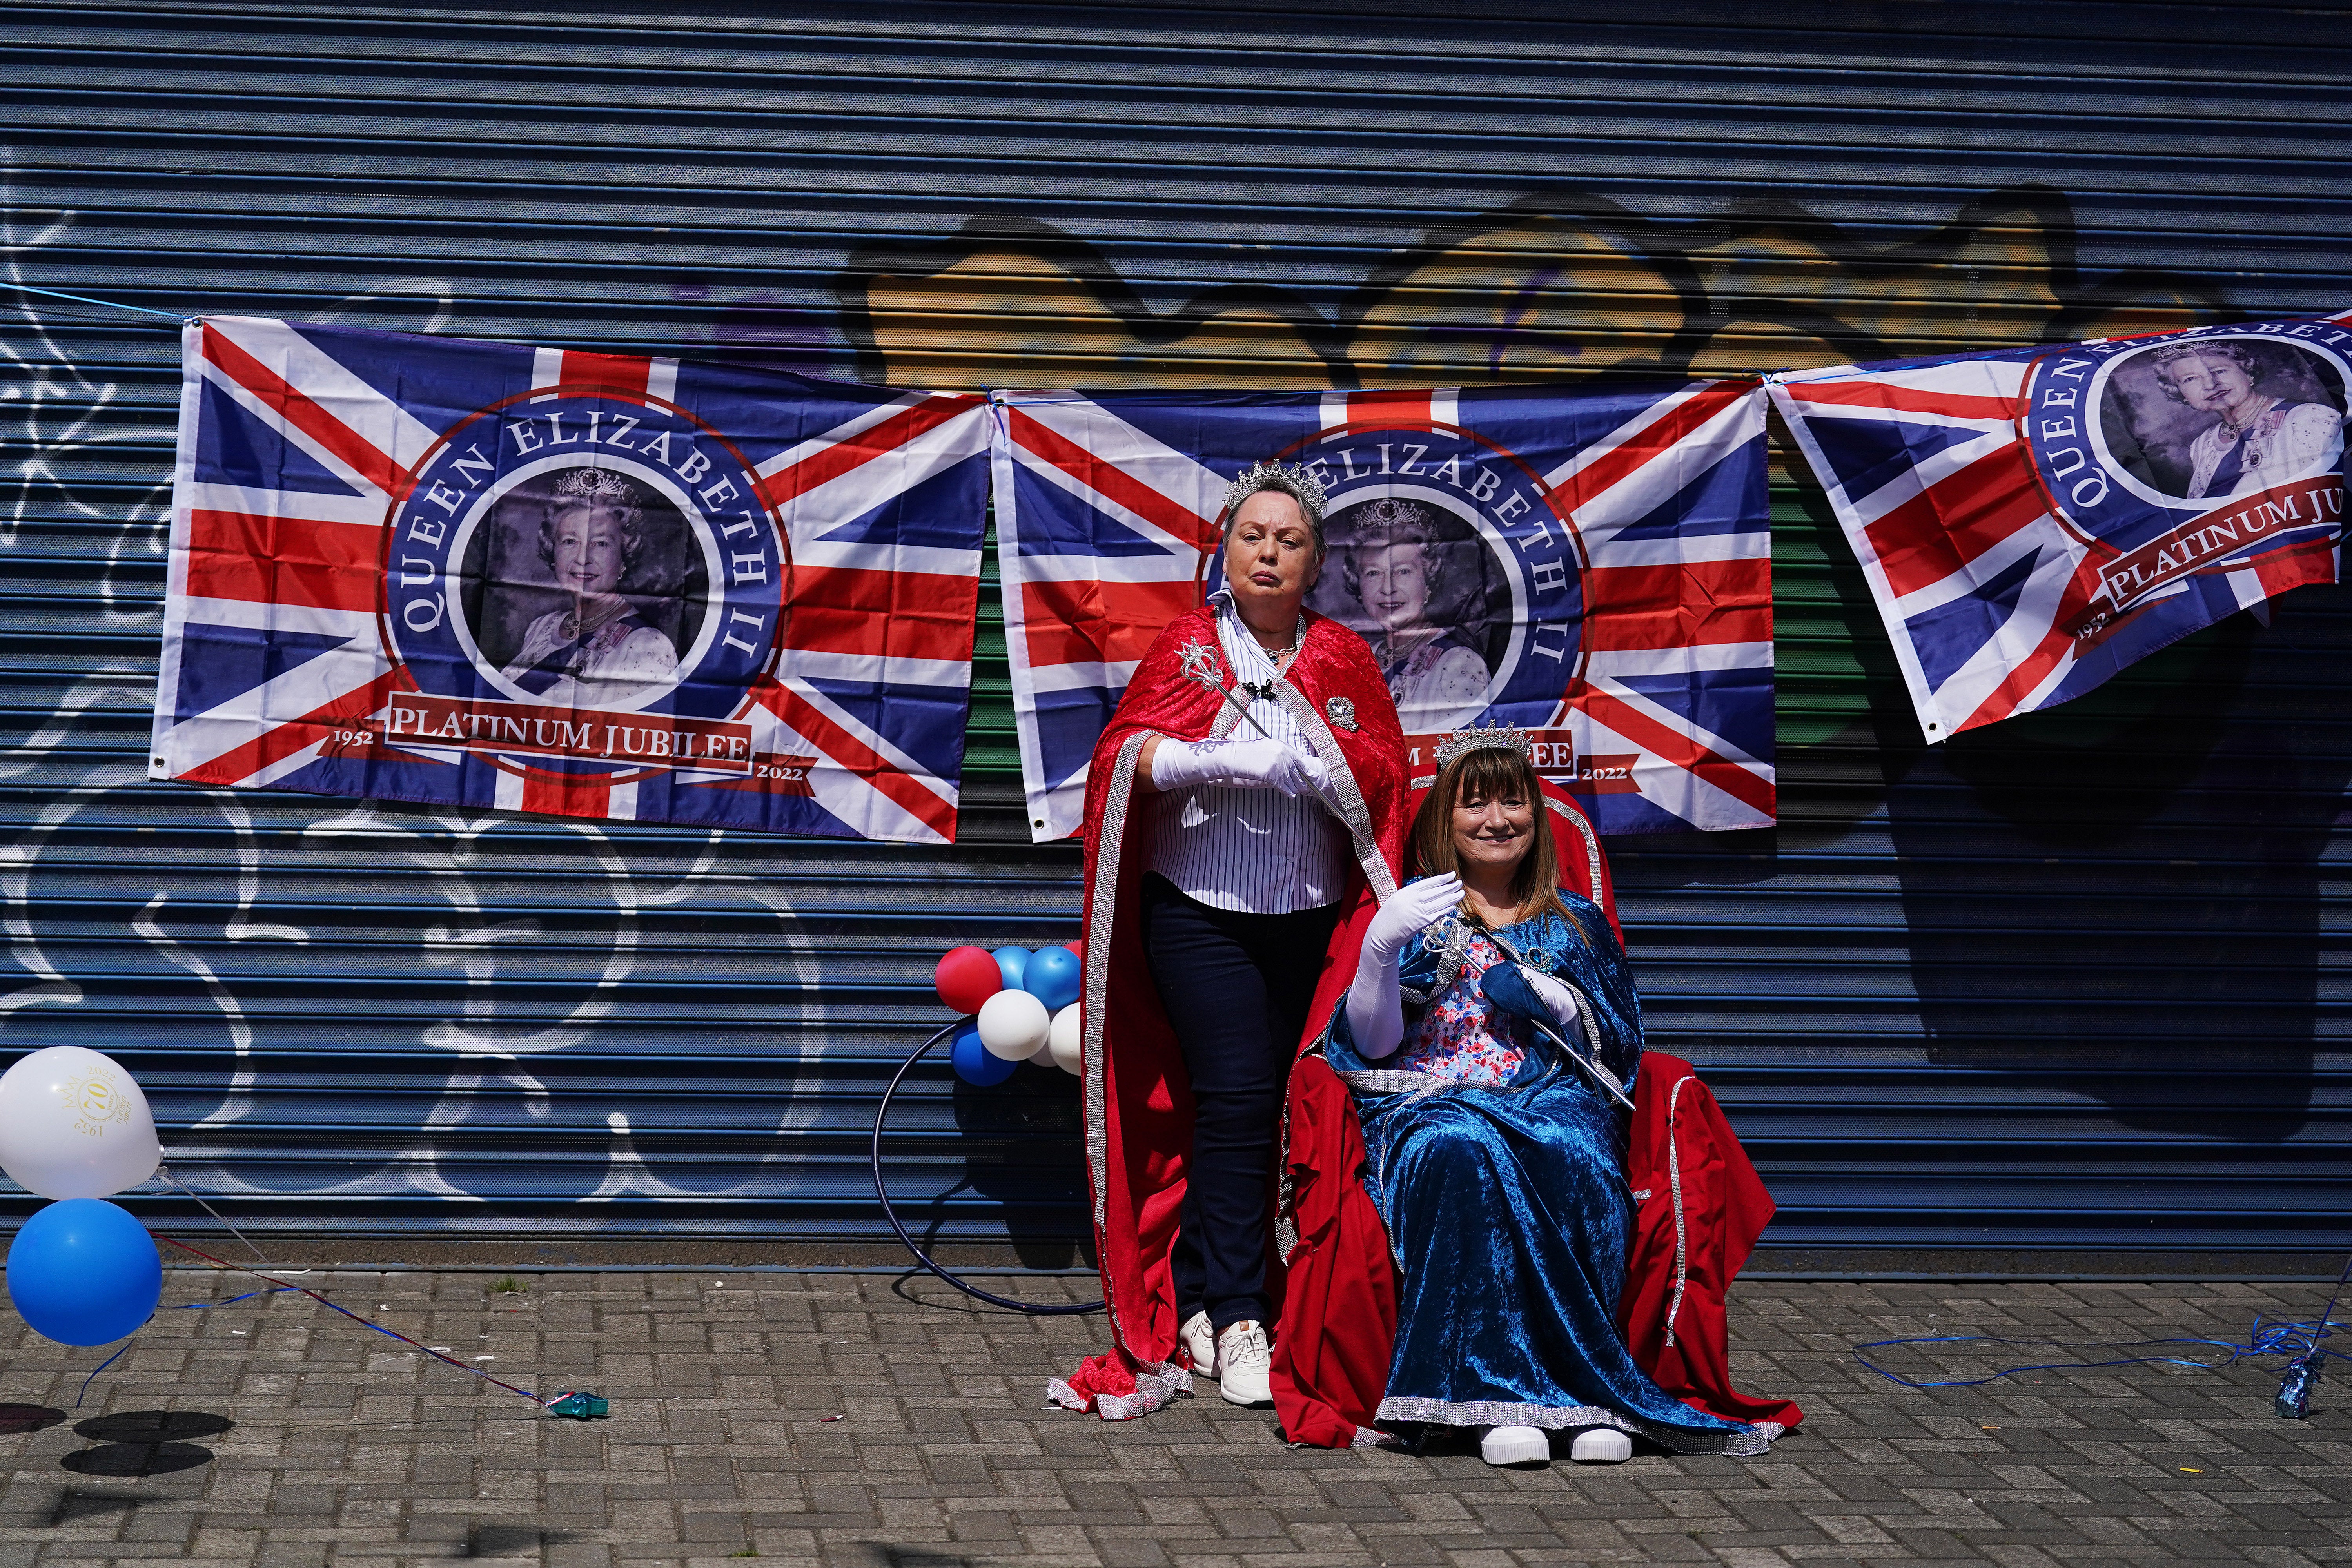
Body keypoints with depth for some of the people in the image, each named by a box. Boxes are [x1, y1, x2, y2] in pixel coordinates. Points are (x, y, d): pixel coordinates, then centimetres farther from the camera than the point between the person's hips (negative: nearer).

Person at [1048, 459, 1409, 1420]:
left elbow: (1385, 772, 1)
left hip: (1309, 921, 3)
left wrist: (1306, 764, -16)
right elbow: (1126, 749, -9)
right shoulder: (1188, 646, 2)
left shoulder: (1343, 659, 9)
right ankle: (1236, 1323, -10)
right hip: (1200, 915, -3)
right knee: (1237, 1099, -11)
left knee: (1264, 1106, 5)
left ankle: (1195, 1295, 18)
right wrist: (1221, 760, -21)